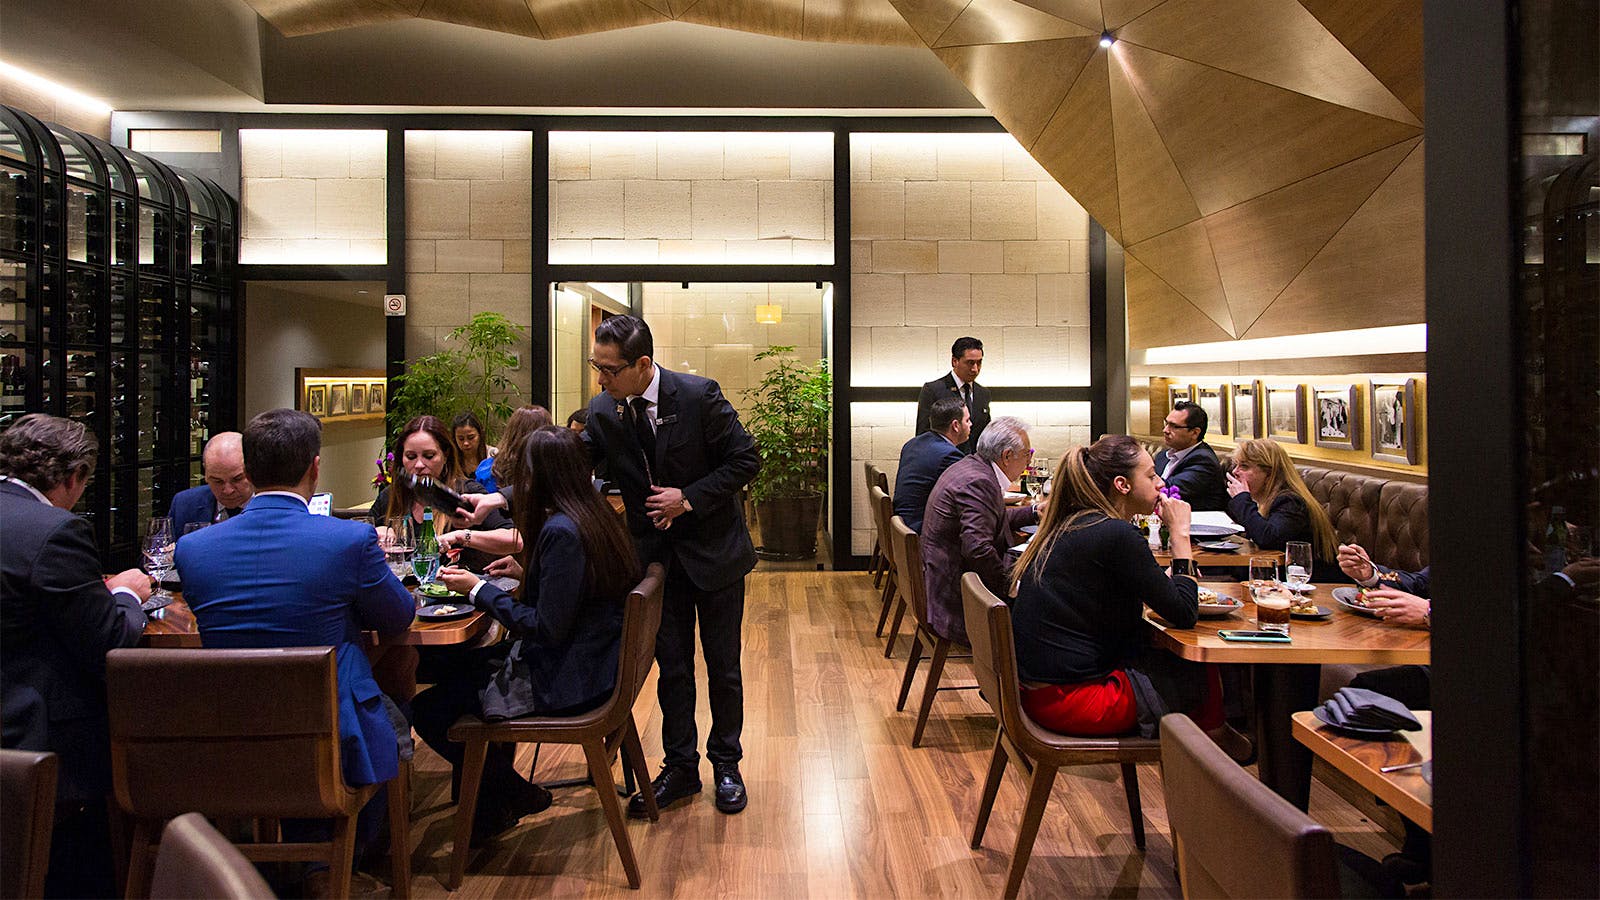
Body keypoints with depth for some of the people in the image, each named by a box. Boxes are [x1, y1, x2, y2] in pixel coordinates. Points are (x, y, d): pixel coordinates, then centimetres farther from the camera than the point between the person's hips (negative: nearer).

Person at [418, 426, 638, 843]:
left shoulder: (561, 531, -23)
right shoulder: (596, 516, 5)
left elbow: (548, 628, -23)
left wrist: (479, 590, -14)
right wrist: (524, 574, 17)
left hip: (563, 682, -10)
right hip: (591, 664, 10)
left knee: (428, 711, -3)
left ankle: (516, 796, 15)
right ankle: (496, 788, 32)